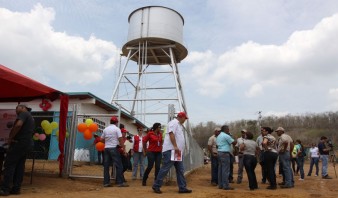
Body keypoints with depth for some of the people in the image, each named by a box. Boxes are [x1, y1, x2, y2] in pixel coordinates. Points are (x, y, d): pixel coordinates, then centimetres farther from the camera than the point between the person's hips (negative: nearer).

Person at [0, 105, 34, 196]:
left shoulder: (23, 113, -5)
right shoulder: (31, 118, 24)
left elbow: (18, 125, -23)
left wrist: (10, 138, -15)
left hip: (20, 143, -9)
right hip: (28, 144, 9)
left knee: (9, 165, -4)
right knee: (20, 166, 9)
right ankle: (16, 188, 10)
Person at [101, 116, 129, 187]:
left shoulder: (105, 129, 10)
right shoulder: (117, 129, -5)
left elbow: (102, 139, 14)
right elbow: (120, 139, -12)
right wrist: (123, 148, -9)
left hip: (106, 148, 6)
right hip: (114, 148, -6)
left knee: (106, 166, 8)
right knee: (119, 165, -2)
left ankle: (106, 182, 9)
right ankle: (120, 182, -4)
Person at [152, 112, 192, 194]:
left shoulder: (180, 125, 23)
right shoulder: (174, 122, -7)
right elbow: (171, 134, -20)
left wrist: (178, 149, 18)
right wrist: (175, 146, -25)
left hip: (178, 151, 10)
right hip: (171, 150, -10)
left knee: (180, 170, 9)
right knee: (165, 168, -6)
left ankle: (182, 188, 12)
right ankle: (156, 186, 3)